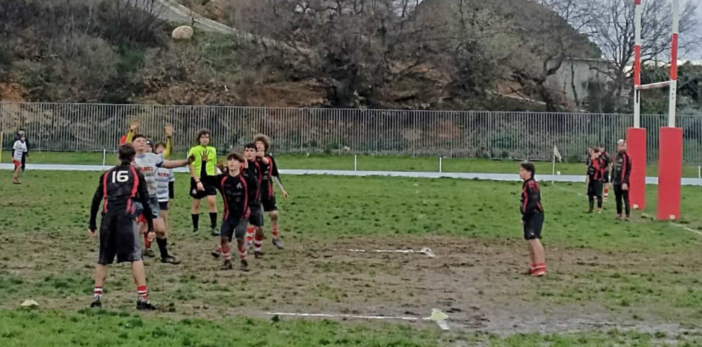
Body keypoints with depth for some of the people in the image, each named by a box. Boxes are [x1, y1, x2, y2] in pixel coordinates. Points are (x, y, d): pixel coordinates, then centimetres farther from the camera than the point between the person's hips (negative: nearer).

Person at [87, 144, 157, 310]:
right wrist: (151, 226, 11)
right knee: (135, 256, -3)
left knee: (103, 258, 13)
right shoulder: (137, 175, 13)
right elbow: (145, 201, 9)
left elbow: (96, 200, 15)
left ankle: (97, 296, 11)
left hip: (108, 217, 3)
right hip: (126, 216, -3)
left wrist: (92, 224, 20)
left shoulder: (107, 174, 20)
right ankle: (142, 298, -10)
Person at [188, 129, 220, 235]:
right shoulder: (193, 150, -5)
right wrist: (197, 181, -15)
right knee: (196, 204, 7)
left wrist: (216, 179, 15)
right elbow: (191, 167, -9)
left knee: (212, 201, -13)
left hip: (210, 179, 2)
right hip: (197, 179, -2)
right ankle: (195, 227, 19)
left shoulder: (213, 150, 7)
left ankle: (214, 227, -8)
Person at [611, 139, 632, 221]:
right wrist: (612, 180, 15)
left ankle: (627, 216, 1)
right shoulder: (616, 156, 13)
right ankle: (619, 214, 23)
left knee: (626, 199, -3)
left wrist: (625, 182, -20)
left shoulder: (626, 157, -10)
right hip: (616, 182, 7)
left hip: (623, 183, -7)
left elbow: (628, 171, -15)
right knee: (618, 199, 13)